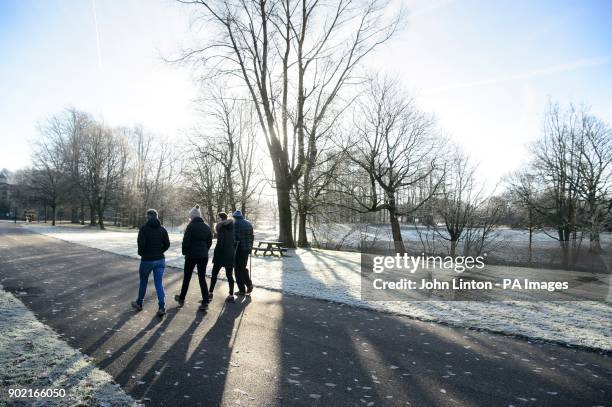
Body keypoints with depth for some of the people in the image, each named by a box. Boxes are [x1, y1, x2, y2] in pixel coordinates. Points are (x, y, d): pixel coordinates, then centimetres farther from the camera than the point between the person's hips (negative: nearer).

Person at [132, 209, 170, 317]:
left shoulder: (144, 228, -10)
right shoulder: (162, 229, 2)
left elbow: (141, 243, -19)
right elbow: (167, 244, 1)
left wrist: (141, 253, 0)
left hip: (147, 260, -3)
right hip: (160, 260, 3)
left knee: (143, 282, 16)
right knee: (159, 284, 4)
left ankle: (139, 304, 33)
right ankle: (162, 307, -4)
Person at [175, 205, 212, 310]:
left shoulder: (191, 226, -11)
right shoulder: (206, 227, 5)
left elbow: (186, 241, -11)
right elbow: (209, 242, 9)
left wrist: (185, 252, 3)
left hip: (192, 255, -4)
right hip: (204, 256, 4)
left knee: (186, 278, 12)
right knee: (202, 278, 7)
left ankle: (181, 299, 28)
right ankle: (205, 302, 2)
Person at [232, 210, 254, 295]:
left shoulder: (235, 224, -10)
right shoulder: (249, 223, 11)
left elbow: (235, 238, -17)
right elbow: (251, 237, 13)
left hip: (239, 249, -6)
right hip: (247, 249, 6)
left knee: (238, 270, 4)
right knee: (243, 267, 21)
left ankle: (242, 290, 6)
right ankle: (249, 284, 13)